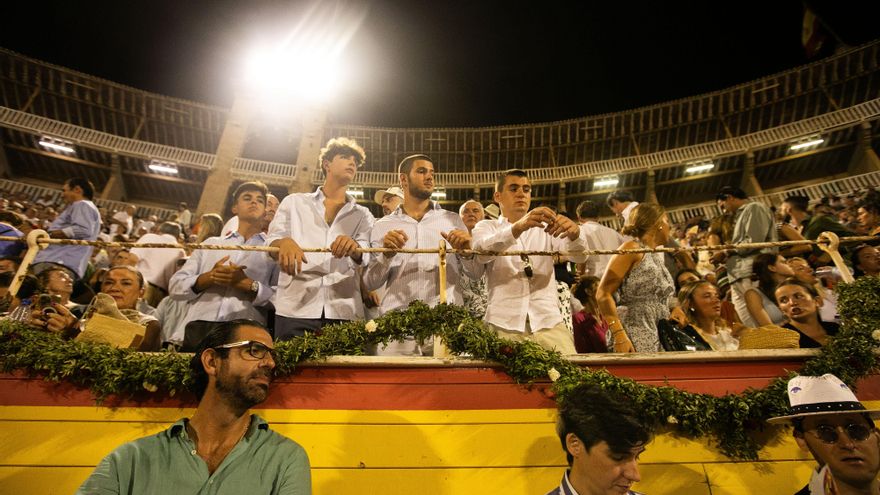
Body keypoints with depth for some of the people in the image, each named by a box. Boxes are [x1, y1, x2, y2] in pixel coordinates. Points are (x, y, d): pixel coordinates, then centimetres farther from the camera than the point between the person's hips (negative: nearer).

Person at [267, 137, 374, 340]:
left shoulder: (362, 215, 16)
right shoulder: (294, 202, 15)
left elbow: (366, 257, 0)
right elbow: (272, 240, 3)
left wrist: (354, 248, -24)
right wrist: (284, 243, -22)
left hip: (345, 312, 1)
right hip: (295, 309, -1)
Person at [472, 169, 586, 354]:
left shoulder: (546, 228, 15)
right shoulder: (486, 227, 9)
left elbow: (579, 256, -2)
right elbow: (482, 251, -15)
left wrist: (573, 233, -25)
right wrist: (517, 228, -32)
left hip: (548, 322, 2)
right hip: (503, 325, -2)